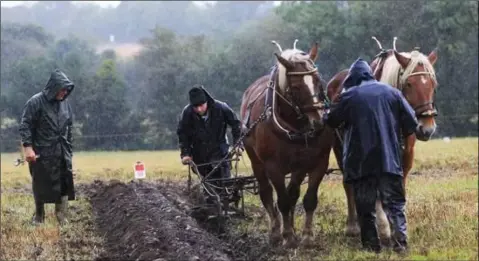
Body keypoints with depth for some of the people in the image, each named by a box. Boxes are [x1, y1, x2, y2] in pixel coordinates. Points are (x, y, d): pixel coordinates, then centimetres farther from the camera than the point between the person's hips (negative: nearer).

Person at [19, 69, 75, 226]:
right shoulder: (35, 102, -10)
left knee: (64, 185, -2)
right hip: (42, 153, -5)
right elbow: (25, 126, -12)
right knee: (41, 186, 5)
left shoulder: (65, 103, 8)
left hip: (62, 153, 5)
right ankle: (39, 216, 19)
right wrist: (27, 147, -21)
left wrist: (68, 149, 16)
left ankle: (62, 218, 2)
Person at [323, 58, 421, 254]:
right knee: (394, 203, 4)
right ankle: (400, 243, -9)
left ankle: (372, 245, 5)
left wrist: (325, 117, 33)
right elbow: (411, 123, 7)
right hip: (389, 159, 1)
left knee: (365, 206, 6)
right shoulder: (392, 92, 7)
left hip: (360, 161, -1)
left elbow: (331, 122, 10)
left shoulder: (348, 95, 1)